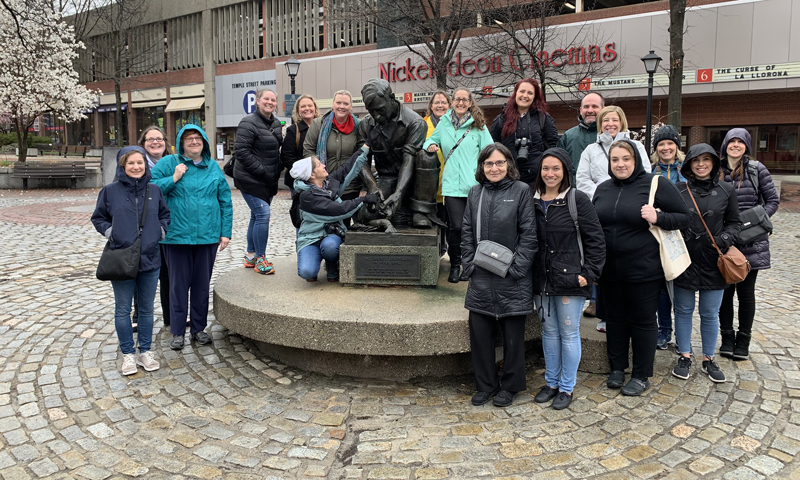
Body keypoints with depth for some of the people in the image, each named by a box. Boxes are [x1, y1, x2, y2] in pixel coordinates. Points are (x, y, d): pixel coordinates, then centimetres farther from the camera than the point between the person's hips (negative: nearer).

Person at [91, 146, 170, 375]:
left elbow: (165, 215, 16)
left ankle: (145, 351, 24)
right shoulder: (110, 191, -2)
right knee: (123, 309, 7)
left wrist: (160, 231, 0)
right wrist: (110, 232, -7)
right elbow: (98, 218, 7)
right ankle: (128, 354, 20)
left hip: (149, 259, 2)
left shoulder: (155, 191, 4)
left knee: (147, 309, 12)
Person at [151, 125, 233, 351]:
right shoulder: (169, 163, 1)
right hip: (177, 236, -2)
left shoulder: (214, 167, 8)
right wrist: (173, 179, -13)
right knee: (179, 284, 5)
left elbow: (225, 202, 8)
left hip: (208, 236, 2)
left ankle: (199, 328, 25)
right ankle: (177, 332, 17)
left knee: (202, 284, 11)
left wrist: (225, 232, 4)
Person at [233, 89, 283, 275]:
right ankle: (259, 259, -5)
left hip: (269, 180, 8)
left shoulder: (276, 123, 12)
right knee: (263, 214, -14)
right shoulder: (249, 123, -14)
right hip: (250, 179, -8)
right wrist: (263, 171, -20)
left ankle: (251, 256, 24)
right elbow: (242, 152, -19)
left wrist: (279, 167, 8)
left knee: (257, 215, 14)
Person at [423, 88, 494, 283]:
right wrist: (431, 145, -1)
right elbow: (431, 139, 24)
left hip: (474, 184, 0)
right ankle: (455, 265, 12)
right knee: (456, 226, -6)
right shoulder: (444, 123, 12)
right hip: (452, 184, 0)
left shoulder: (478, 125, 7)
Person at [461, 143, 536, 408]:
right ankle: (485, 385, 26)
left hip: (512, 279, -4)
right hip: (481, 279, 4)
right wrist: (470, 264, 1)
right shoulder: (475, 193, 9)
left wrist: (517, 267, -13)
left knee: (513, 335, 9)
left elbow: (529, 234, -7)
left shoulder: (521, 190, -4)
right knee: (480, 334, 8)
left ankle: (510, 386, 26)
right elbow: (467, 233, 11)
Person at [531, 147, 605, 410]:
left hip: (569, 279, -4)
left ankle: (567, 387, 19)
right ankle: (551, 382, 29)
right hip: (541, 279, 5)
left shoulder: (577, 200, -7)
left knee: (569, 333, 5)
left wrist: (589, 273, -12)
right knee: (549, 332, 15)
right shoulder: (533, 201, 6)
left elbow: (595, 240, -7)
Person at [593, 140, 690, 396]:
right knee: (614, 318, 15)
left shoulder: (657, 184, -7)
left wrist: (657, 218, -22)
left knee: (643, 321, 7)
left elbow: (685, 217, -4)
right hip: (609, 269, 5)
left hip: (643, 269, -5)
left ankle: (641, 375, 21)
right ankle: (617, 368, 31)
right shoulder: (603, 189, 8)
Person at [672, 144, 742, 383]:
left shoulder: (726, 191, 2)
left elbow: (734, 222, 9)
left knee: (710, 314, 10)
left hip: (713, 264, 1)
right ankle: (684, 357, 24)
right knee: (684, 311, 11)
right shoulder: (678, 191, -2)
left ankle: (708, 359, 25)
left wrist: (726, 238, -10)